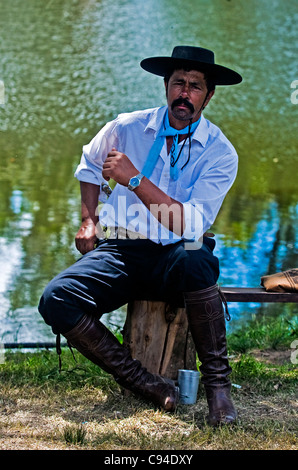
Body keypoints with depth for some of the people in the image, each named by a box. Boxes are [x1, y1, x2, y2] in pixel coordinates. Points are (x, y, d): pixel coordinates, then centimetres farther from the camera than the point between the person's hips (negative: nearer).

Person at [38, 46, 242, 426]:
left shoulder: (220, 153, -4)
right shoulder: (127, 128, 4)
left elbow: (192, 225, -15)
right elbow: (90, 163, 27)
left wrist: (134, 178, -21)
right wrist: (88, 220, 15)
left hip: (177, 256, -2)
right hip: (121, 251, 3)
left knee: (194, 259, -41)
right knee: (56, 300, -26)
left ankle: (217, 381, -21)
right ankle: (146, 384, -18)